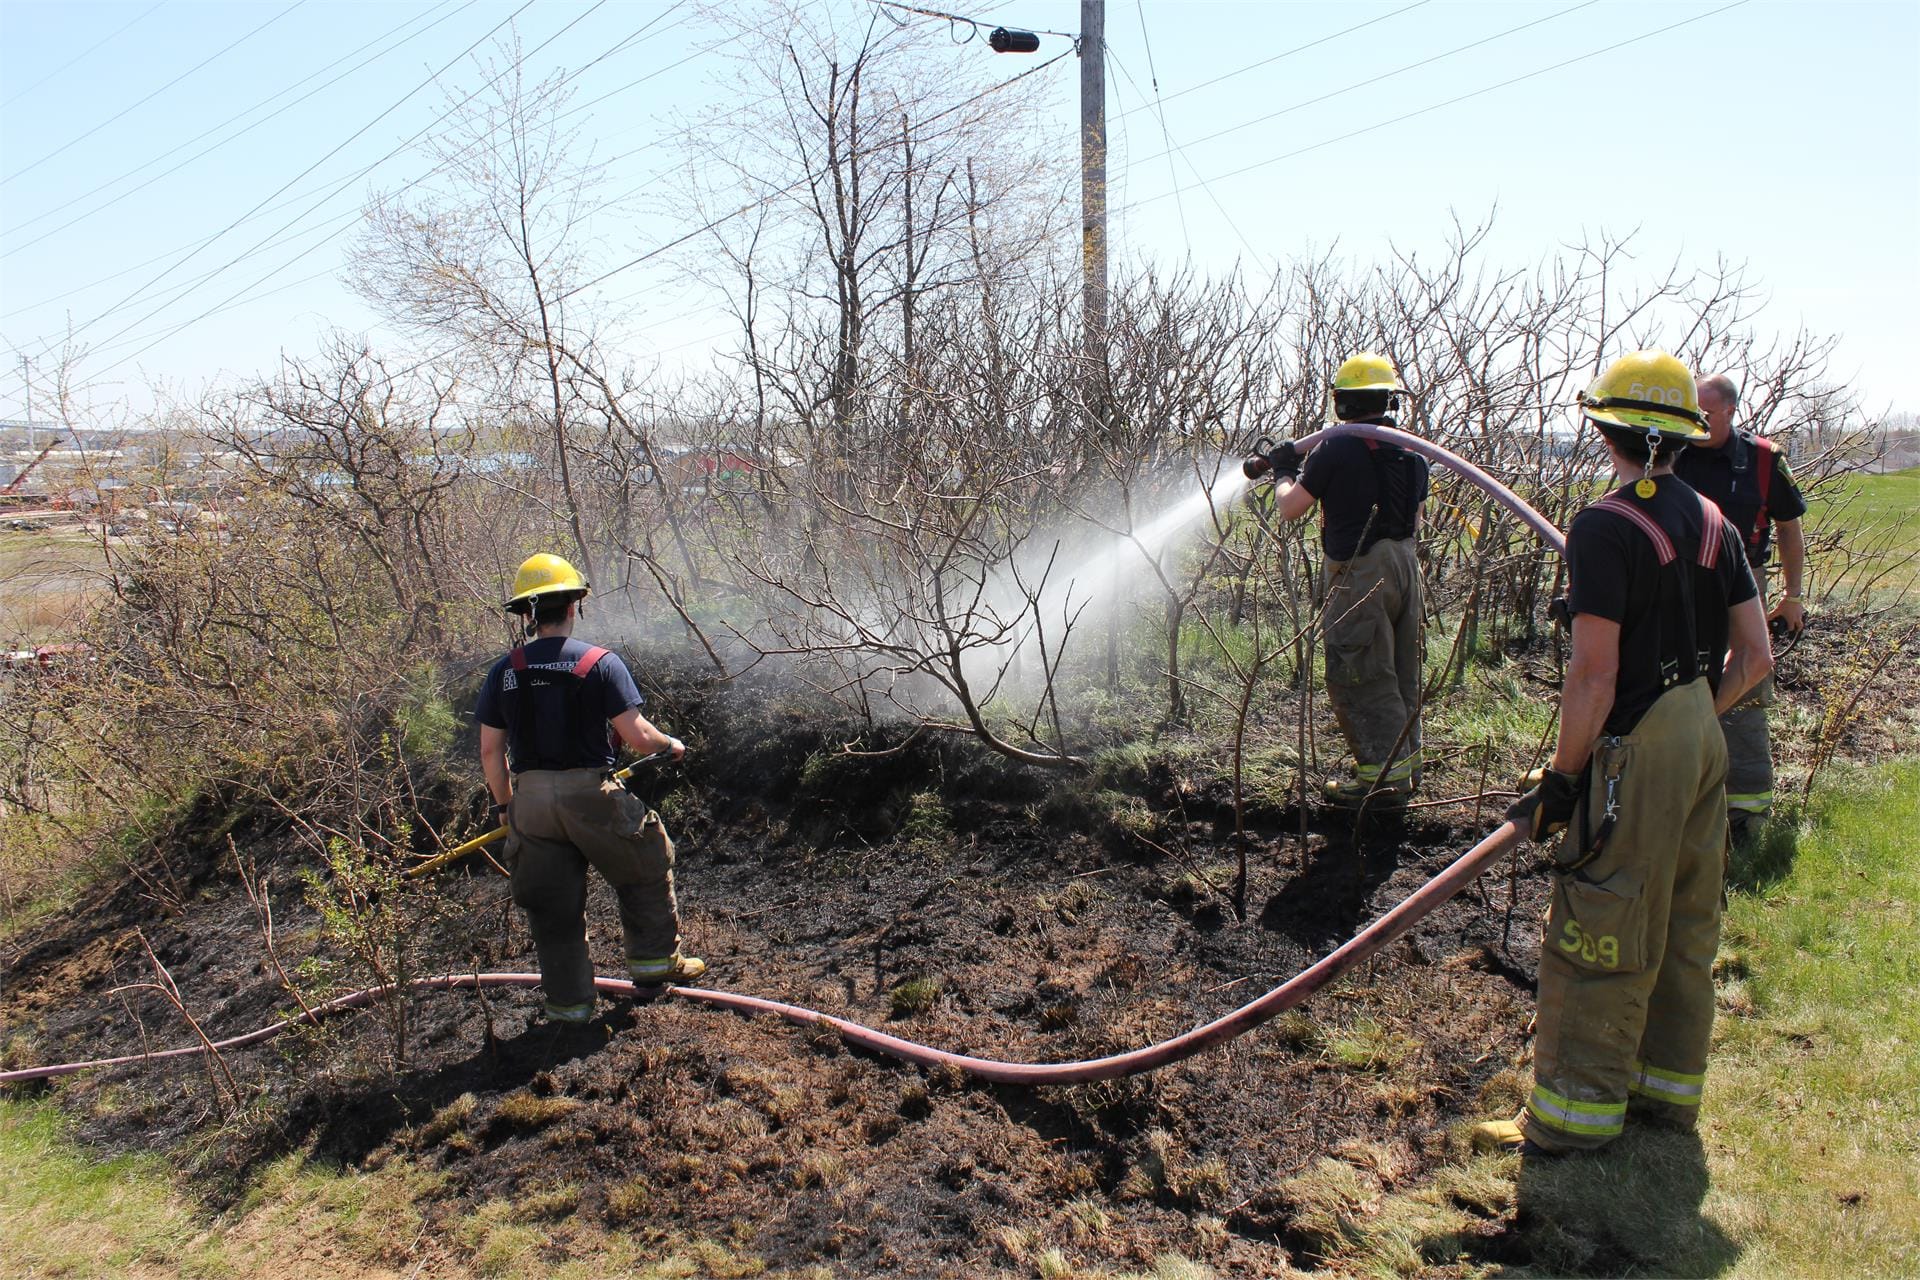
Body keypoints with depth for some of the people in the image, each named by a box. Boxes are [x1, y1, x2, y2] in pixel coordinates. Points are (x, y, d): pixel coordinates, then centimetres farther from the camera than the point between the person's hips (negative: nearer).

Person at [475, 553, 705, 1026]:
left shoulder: (503, 673, 2)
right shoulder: (600, 663, -8)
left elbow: (491, 750, 4)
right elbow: (636, 735, -11)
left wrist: (504, 805, 17)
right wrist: (671, 745, 9)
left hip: (530, 799, 3)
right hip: (590, 794, -3)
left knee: (551, 904, 14)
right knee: (645, 866, 21)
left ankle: (569, 1000, 22)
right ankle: (654, 959, 28)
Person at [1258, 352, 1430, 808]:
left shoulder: (1337, 450, -13)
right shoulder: (1412, 453, 8)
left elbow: (1290, 508, -7)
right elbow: (1415, 521, 16)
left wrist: (1284, 471, 11)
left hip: (1359, 573, -8)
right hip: (1405, 565, 8)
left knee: (1359, 676, -1)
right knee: (1401, 673, 16)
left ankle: (1385, 774, -1)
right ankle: (1406, 761, 25)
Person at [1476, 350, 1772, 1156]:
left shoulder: (1605, 529, -17)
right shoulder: (1713, 524, 7)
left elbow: (1594, 675, -20)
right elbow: (1755, 657, 8)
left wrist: (1561, 777, -12)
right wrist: (1696, 715, 17)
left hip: (1636, 752, -8)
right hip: (1705, 742, 9)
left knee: (1598, 939, 0)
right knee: (1686, 929, 17)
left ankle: (1577, 1113, 10)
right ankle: (1669, 1088, 30)